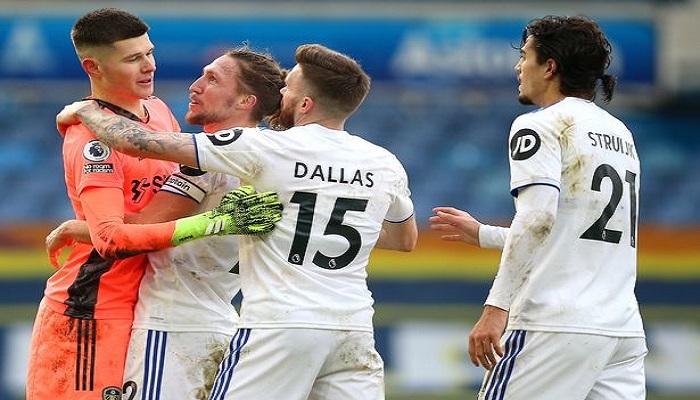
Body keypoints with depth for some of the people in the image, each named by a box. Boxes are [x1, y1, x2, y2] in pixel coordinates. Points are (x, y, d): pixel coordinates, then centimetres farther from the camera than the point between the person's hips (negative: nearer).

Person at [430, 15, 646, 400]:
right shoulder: (621, 134, 22)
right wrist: (481, 234, 35)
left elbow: (538, 216, -18)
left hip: (557, 325, -7)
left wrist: (497, 306, -20)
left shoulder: (541, 125, -2)